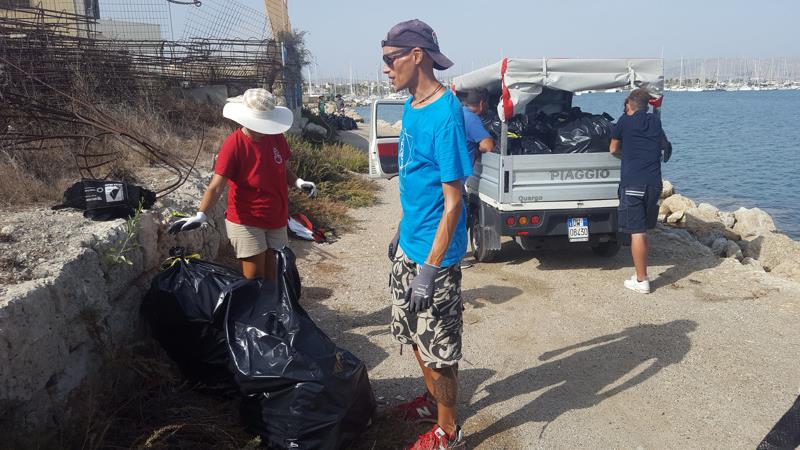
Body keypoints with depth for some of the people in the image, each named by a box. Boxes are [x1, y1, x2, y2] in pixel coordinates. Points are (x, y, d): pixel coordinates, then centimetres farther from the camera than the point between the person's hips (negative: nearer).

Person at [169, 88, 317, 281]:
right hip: (246, 222, -5)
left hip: (276, 218, 5)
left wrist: (298, 182, -6)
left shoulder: (276, 137, -2)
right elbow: (216, 186, -23)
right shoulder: (233, 144, -18)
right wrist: (200, 215, -35)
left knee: (270, 271, 17)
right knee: (254, 277, -1)